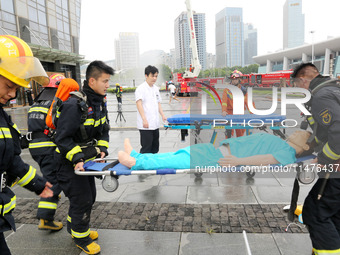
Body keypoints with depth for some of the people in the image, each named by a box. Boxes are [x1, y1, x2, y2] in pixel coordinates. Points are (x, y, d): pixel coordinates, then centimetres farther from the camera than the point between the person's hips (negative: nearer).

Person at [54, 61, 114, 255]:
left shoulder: (100, 101, 1)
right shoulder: (74, 105, -27)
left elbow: (104, 128, 8)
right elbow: (62, 138, -25)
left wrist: (102, 149, -4)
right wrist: (77, 158, -29)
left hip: (87, 159, 9)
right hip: (70, 162, -8)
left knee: (89, 196, 20)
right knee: (81, 200, 1)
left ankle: (78, 228, 43)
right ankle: (81, 238, 24)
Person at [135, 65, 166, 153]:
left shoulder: (156, 88, 14)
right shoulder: (141, 88, -9)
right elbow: (139, 104, -18)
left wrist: (162, 115, 9)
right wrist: (144, 120, -27)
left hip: (155, 124, 8)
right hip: (145, 126, -7)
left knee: (155, 148, 15)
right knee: (146, 149, -3)